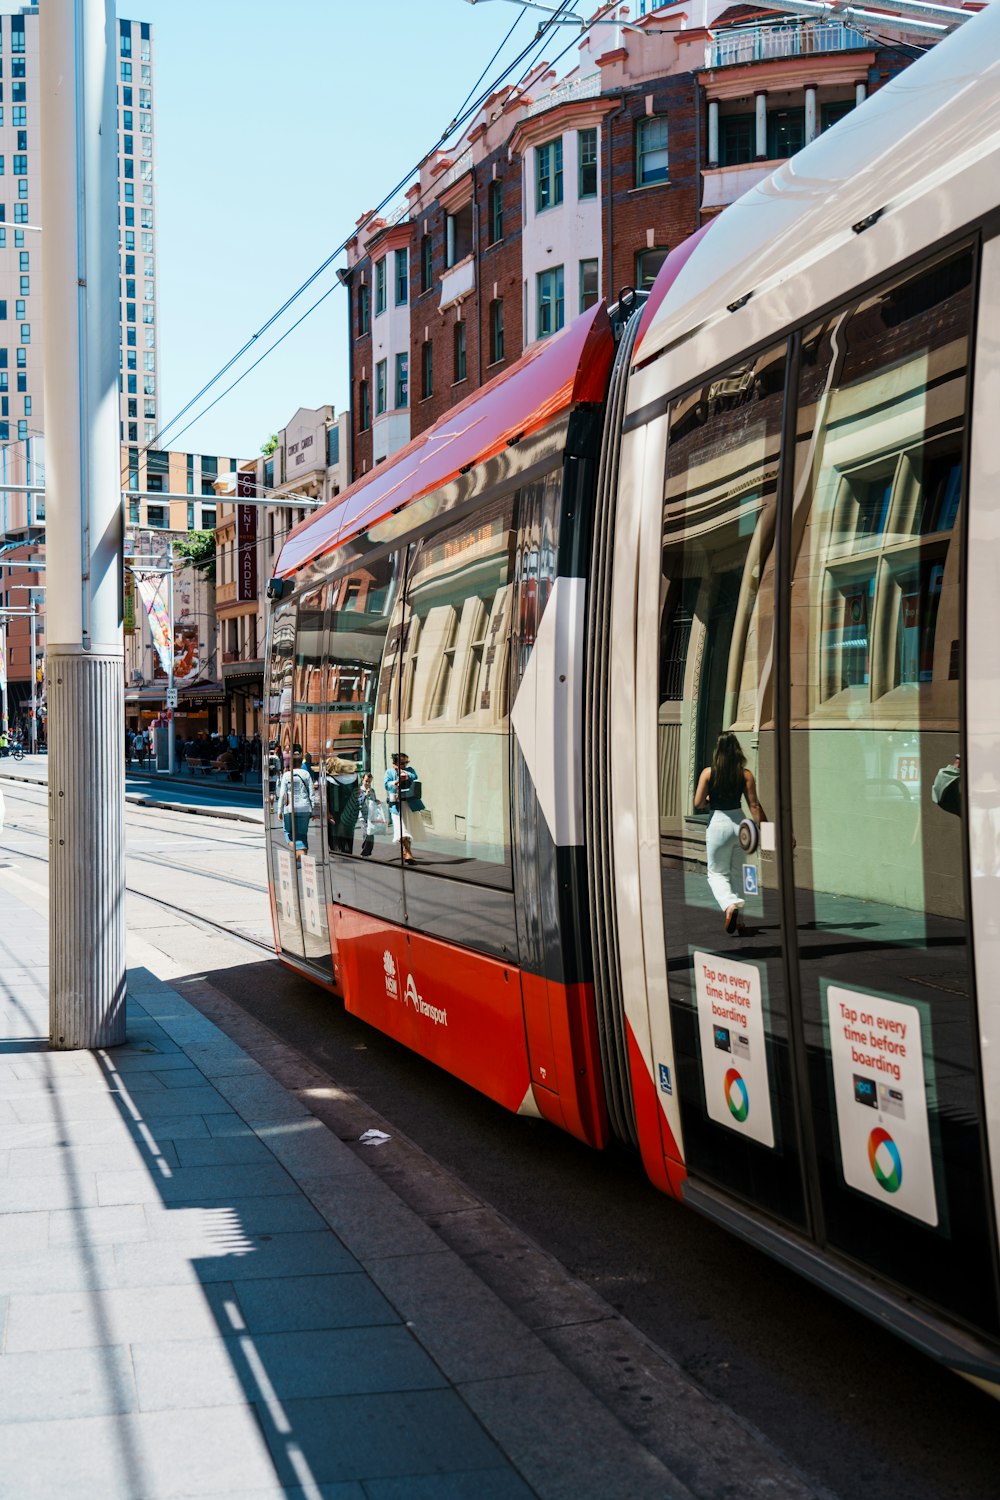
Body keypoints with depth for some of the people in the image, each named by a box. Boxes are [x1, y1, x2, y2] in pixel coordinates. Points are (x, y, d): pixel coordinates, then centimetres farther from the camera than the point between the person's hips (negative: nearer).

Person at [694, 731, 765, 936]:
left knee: (717, 872, 10)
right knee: (736, 873, 17)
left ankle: (730, 904, -18)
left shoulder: (708, 773, -7)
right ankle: (738, 919, 16)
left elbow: (698, 803, -8)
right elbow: (754, 806, -5)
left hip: (717, 824, -3)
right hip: (739, 823, 3)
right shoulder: (746, 775, -3)